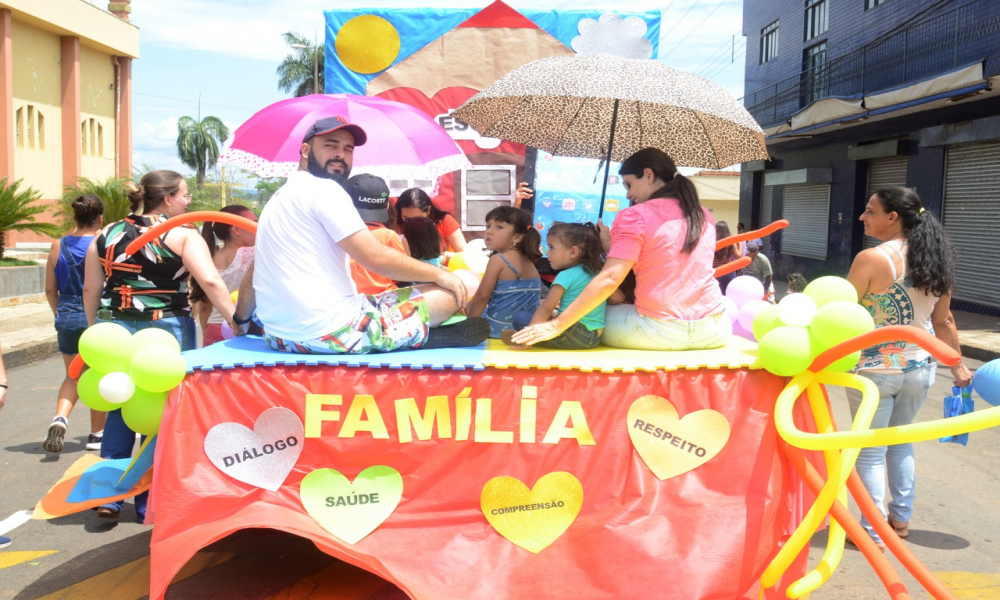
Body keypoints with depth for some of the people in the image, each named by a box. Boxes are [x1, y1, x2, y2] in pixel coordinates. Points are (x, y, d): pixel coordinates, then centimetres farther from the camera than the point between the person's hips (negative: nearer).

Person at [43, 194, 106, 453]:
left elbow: (50, 290, 4)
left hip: (68, 318, 3)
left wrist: (61, 315, 18)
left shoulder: (58, 246, -1)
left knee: (73, 375, 18)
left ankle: (60, 419, -7)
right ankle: (96, 434, 20)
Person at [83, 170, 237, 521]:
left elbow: (91, 289, 10)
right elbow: (211, 283, -16)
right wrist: (237, 324, -18)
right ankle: (149, 501, 14)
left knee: (119, 411, 16)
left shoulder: (106, 236, 8)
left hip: (114, 331, 4)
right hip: (166, 332, -4)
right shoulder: (183, 235, -5)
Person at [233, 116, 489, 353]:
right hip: (333, 330, -10)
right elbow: (376, 258, -14)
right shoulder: (323, 189, -8)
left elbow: (253, 275, 27)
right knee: (451, 292, -5)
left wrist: (242, 320, 41)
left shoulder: (279, 198, 21)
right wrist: (439, 274, -2)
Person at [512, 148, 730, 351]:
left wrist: (557, 325, -16)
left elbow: (609, 279, -16)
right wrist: (614, 247, 20)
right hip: (713, 330, 5)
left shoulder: (634, 216, -7)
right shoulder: (704, 216, 12)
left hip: (660, 331, -4)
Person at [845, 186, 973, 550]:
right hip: (920, 368, 7)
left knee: (870, 451, 7)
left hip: (876, 370, -6)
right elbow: (943, 320, 9)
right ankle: (901, 518, 34)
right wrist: (958, 366, 19)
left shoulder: (872, 259, -18)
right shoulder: (934, 260, 3)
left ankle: (873, 533, 15)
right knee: (900, 442, 25)